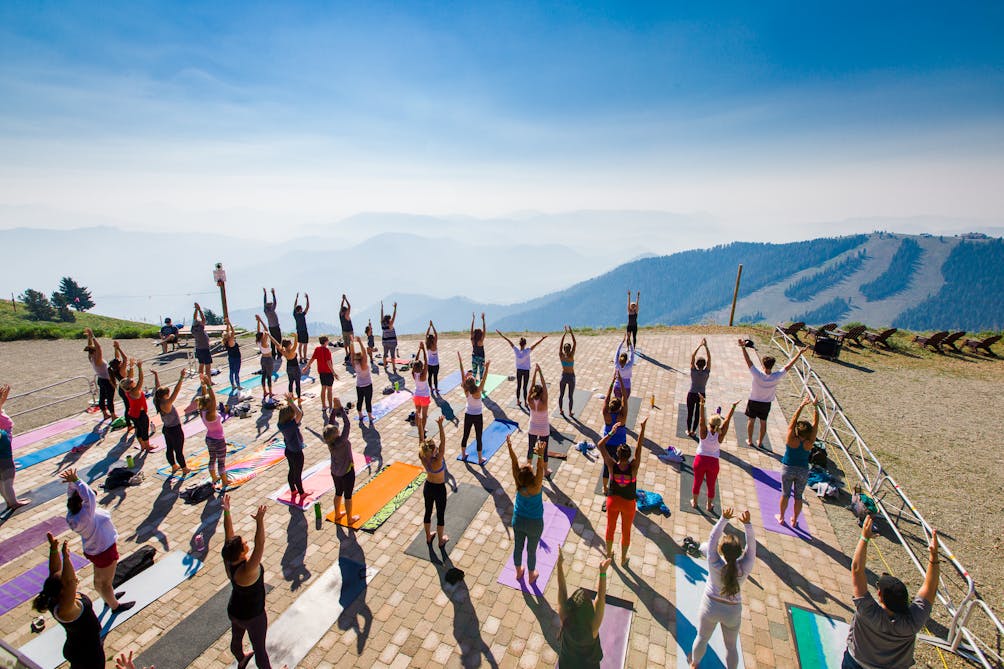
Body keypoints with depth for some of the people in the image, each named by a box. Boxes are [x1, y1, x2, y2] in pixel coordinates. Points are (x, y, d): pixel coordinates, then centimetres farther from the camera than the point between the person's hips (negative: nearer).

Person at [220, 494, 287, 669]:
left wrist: (226, 511, -24)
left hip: (233, 610, 7)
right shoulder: (246, 570, -40)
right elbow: (259, 547, -54)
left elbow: (228, 534, -18)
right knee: (260, 648, 18)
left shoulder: (228, 560, -22)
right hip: (252, 616, -7)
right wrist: (260, 522, -63)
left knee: (236, 638, 34)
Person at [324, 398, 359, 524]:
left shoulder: (329, 441, -18)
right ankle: (350, 518, 29)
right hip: (347, 472, -6)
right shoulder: (341, 441, -33)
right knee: (348, 495, 12)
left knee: (338, 492, 25)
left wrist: (334, 408, -22)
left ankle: (337, 514, 44)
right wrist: (340, 408, -36)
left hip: (335, 472, 6)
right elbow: (346, 424, -37)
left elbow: (330, 421, -14)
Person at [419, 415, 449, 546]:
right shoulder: (437, 461, -35)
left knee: (428, 511, 23)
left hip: (427, 487, 5)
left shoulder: (422, 457, -21)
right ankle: (441, 540, 35)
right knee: (440, 515, 16)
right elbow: (443, 441, -43)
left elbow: (421, 438, -19)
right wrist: (440, 425, -51)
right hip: (439, 489, -5)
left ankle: (428, 536, 44)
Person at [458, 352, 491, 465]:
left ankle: (463, 455, 35)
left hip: (468, 415, 4)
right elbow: (483, 379, -27)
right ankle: (480, 459, 19)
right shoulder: (478, 391, -24)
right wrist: (486, 368, -30)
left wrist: (460, 362, -11)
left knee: (465, 435, 18)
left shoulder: (466, 391, -14)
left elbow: (462, 375, -13)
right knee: (479, 438, 8)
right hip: (477, 417, -4)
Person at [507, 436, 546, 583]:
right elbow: (540, 469, -44)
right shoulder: (535, 487, -33)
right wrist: (540, 455, -58)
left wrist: (510, 447, -32)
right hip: (534, 524, -3)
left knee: (518, 546, 23)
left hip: (518, 521, 4)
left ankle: (518, 572, 47)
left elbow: (514, 463, -26)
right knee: (531, 550, 19)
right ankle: (531, 576, 41)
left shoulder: (518, 484, -23)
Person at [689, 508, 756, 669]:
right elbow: (751, 545, -21)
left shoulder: (715, 564, -29)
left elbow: (713, 538, -27)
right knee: (731, 646, 26)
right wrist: (747, 523, -30)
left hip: (710, 606, 0)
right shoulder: (744, 568, -25)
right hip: (732, 611, 0)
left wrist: (724, 519, -29)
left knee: (702, 638, 25)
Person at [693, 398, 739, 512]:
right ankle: (709, 506, 35)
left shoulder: (704, 433, -18)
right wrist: (733, 407, -12)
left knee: (697, 482, 16)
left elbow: (702, 419, -23)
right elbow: (727, 421, -15)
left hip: (700, 460, 0)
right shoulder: (720, 435, -17)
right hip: (713, 462, 0)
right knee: (711, 485, 18)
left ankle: (694, 502, 35)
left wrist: (701, 404, -26)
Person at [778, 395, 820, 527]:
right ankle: (794, 520, 31)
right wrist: (815, 407, -16)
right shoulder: (809, 443, -19)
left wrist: (802, 405, -18)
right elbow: (815, 424, -16)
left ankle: (781, 517, 28)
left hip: (788, 469, -1)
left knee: (785, 494, 14)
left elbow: (793, 420, -19)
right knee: (798, 496, 16)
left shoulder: (791, 440, -22)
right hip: (803, 472, 1)